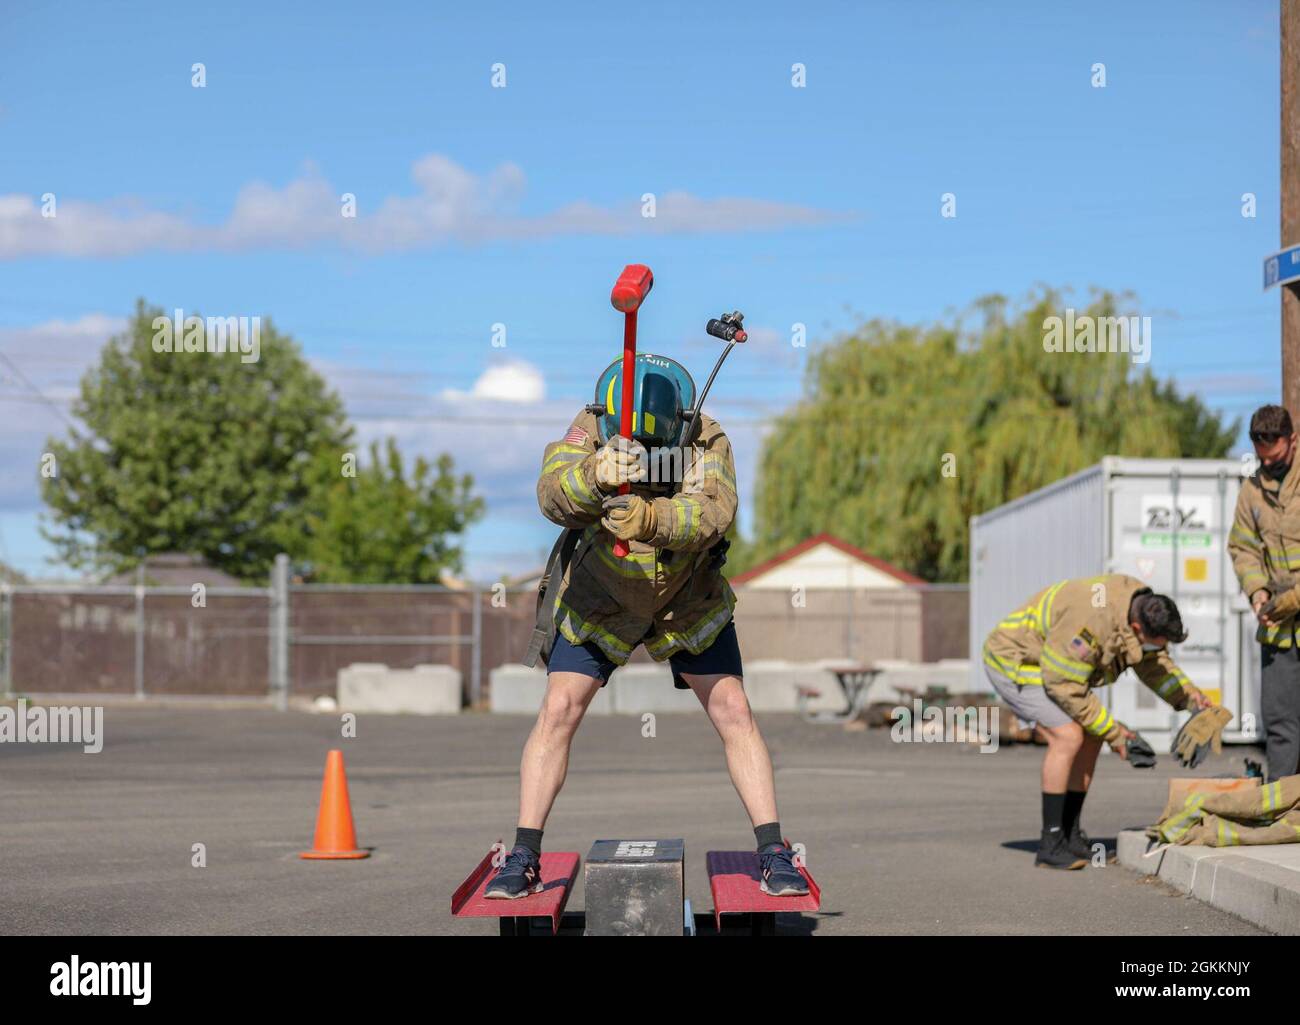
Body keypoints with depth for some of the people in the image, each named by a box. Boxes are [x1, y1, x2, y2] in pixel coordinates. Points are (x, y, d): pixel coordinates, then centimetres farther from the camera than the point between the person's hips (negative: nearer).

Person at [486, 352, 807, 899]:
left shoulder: (708, 441, -25)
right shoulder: (590, 429, -25)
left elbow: (714, 513, -41)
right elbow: (554, 494, -41)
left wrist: (650, 519, -59)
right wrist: (595, 476, -63)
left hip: (689, 602, 0)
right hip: (599, 601, 0)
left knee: (734, 714, -5)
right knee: (557, 713, -9)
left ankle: (774, 854, 3)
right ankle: (523, 858, -1)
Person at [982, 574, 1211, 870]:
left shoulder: (1142, 604, -7)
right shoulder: (1092, 623, -36)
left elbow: (1154, 662, 9)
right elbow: (1064, 686, -28)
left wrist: (1188, 695, -8)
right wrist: (1111, 730, -20)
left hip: (1048, 662, 10)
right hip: (1012, 664, -10)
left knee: (1090, 738, 3)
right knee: (1068, 737, -21)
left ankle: (1070, 834, 11)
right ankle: (1050, 845, -16)